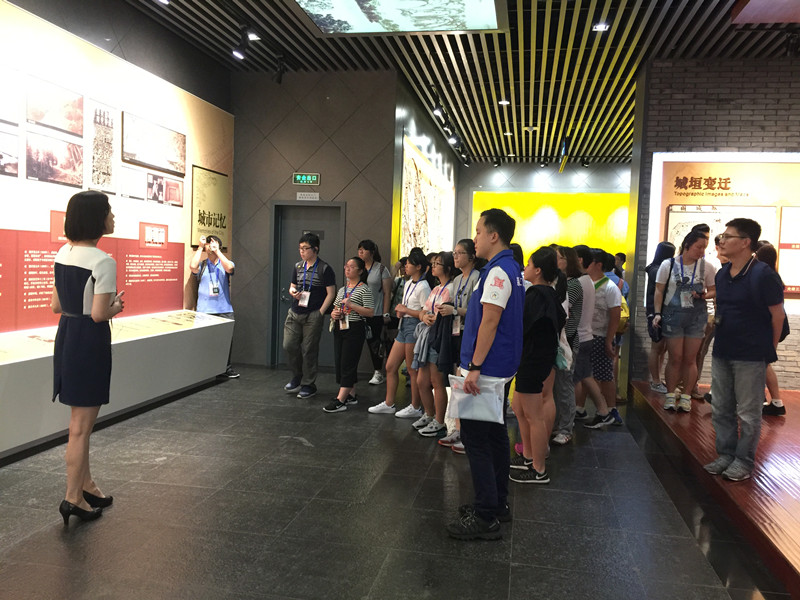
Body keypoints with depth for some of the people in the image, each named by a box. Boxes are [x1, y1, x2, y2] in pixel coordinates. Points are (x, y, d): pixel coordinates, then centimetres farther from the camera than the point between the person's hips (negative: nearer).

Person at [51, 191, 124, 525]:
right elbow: (99, 314, -21)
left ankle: (86, 485, 32)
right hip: (89, 341, -8)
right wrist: (117, 306, -3)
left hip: (65, 336, 9)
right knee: (81, 427, 2)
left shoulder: (62, 254, 7)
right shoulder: (102, 262, -19)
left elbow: (56, 305, 11)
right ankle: (73, 498, 12)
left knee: (81, 422, 19)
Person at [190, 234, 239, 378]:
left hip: (225, 310, 1)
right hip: (204, 311, -1)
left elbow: (229, 268, -12)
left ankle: (226, 368, 14)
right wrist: (200, 248, -3)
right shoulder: (201, 265, 11)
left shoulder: (224, 264, 12)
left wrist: (217, 250, -8)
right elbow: (192, 266, -12)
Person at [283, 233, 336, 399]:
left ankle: (309, 385, 13)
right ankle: (297, 377, 25)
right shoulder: (298, 267, 12)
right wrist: (293, 292, -2)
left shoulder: (324, 269, -6)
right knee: (289, 346, 3)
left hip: (313, 316, -5)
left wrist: (320, 312, -13)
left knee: (309, 350, 0)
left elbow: (331, 293, -7)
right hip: (294, 313, 6)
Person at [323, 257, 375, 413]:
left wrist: (351, 305, -20)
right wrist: (333, 314, 1)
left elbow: (370, 312, -14)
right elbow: (335, 308, 24)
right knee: (339, 362, 8)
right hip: (339, 329, 8)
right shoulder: (342, 289, 16)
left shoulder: (364, 289, -6)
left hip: (355, 329, -8)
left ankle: (340, 400, -10)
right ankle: (351, 395, 19)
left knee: (347, 363, -9)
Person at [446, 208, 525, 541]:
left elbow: (489, 322, -23)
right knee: (494, 434, 17)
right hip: (500, 369, 10)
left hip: (486, 369, -10)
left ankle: (485, 518, 2)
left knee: (476, 439, -5)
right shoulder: (510, 268, 14)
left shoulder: (498, 271, -18)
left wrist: (474, 368, -23)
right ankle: (497, 503, 28)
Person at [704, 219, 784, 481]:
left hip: (750, 357, -7)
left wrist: (769, 350, -1)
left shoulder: (762, 275, -15)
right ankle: (726, 455, 26)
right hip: (721, 353, 7)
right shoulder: (722, 274, 6)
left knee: (747, 413, 5)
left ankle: (744, 460, 18)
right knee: (721, 410, 14)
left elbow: (777, 315, -9)